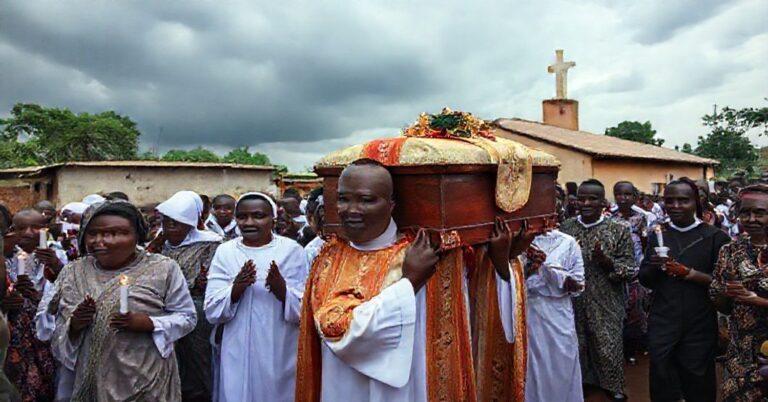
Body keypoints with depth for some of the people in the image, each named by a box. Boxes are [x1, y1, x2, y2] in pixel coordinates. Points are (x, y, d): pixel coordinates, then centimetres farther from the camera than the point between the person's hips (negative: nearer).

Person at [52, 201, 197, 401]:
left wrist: (147, 323, -20)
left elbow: (187, 317, -5)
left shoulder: (163, 268, -8)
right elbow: (59, 334, 8)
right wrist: (74, 325, -13)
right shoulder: (73, 273, 3)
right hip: (93, 379, 3)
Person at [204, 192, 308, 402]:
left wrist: (282, 289, -24)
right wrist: (235, 289, -19)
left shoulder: (292, 250, -5)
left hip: (281, 356, -1)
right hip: (239, 356, 2)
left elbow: (305, 309, -6)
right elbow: (212, 312, -1)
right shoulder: (225, 251, 1)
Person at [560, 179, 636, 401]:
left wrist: (607, 262, -23)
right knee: (575, 350, 15)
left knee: (608, 351, 9)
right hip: (572, 304, 2)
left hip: (606, 307, -2)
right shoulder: (565, 228, 1)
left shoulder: (619, 230, -6)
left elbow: (631, 270, -7)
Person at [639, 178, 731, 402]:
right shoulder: (657, 236, 7)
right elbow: (645, 280, 8)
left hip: (700, 326, -2)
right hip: (662, 325, 2)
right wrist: (654, 266, -11)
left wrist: (689, 273, -18)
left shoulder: (716, 237, -2)